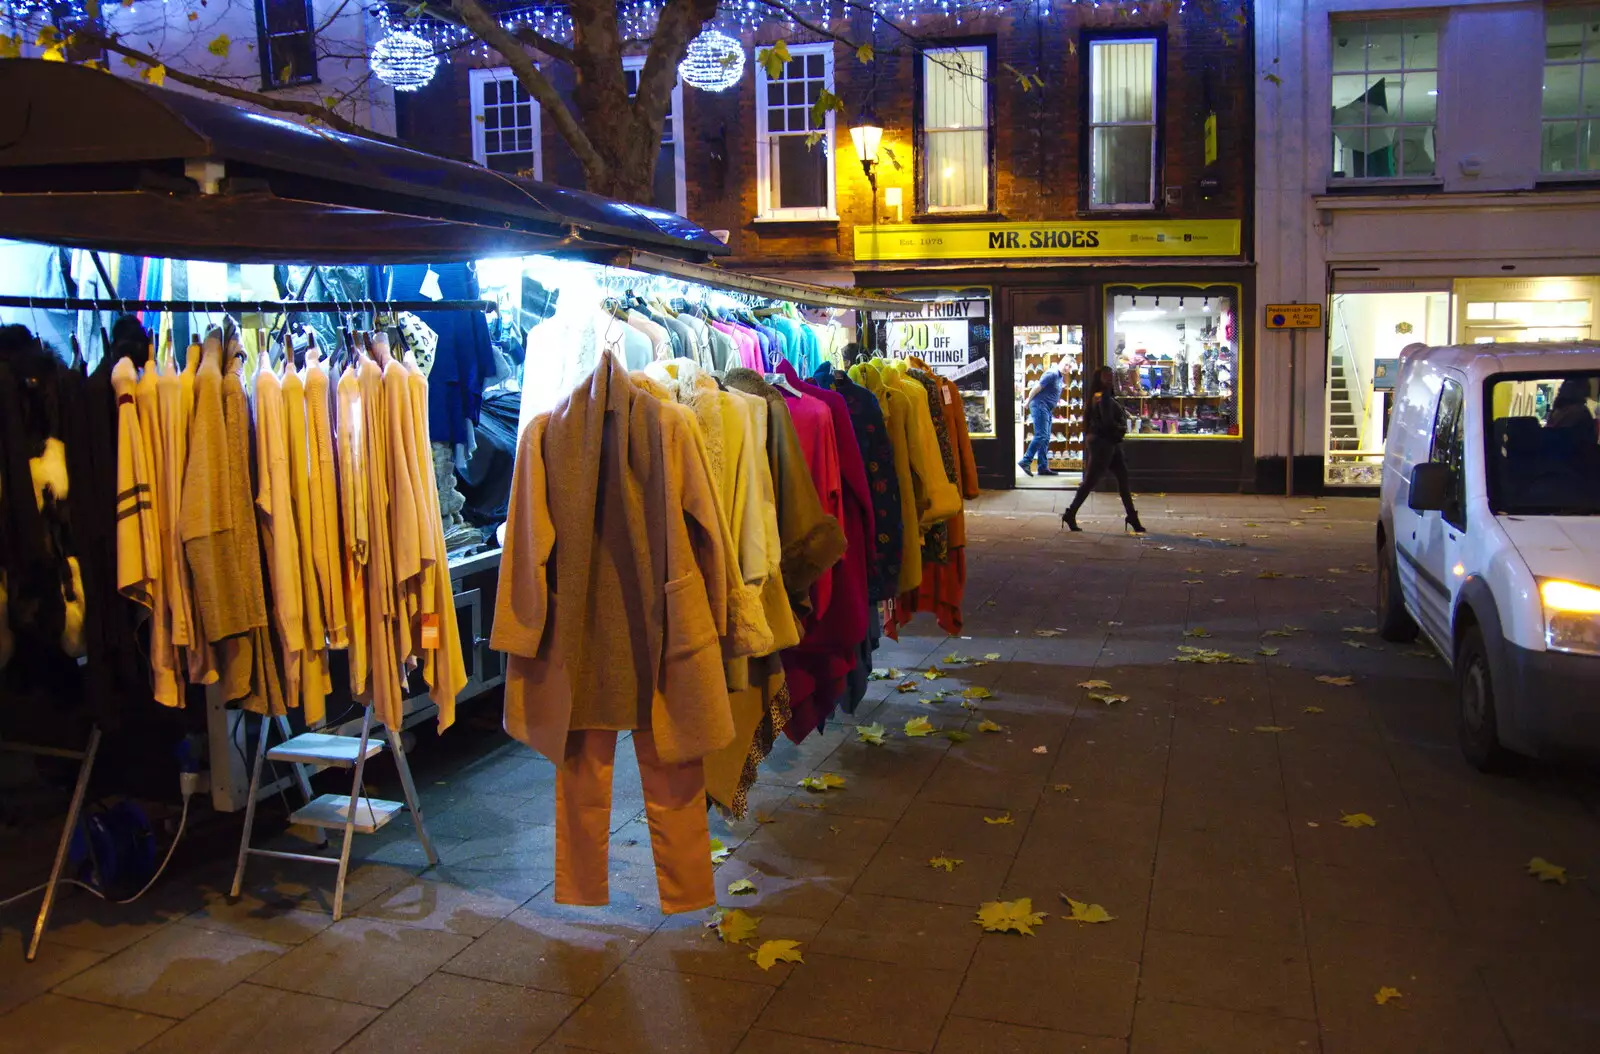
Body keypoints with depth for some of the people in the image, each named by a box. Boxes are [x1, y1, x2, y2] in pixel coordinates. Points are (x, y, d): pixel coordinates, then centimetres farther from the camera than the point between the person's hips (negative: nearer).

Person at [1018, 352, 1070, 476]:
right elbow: (1037, 387, -14)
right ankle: (1025, 461, -15)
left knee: (1045, 439, 8)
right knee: (1041, 436, -16)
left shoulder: (1061, 377, 15)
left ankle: (1043, 467, 8)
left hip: (1048, 409, 10)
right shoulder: (1052, 374, -15)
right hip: (1040, 405, -10)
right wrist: (1028, 401, -6)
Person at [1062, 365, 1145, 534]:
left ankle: (1132, 517, 13)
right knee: (1090, 481, -4)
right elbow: (1108, 423, -21)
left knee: (1123, 479, 9)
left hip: (1112, 443, 10)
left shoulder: (1108, 396, 15)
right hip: (1103, 442, -10)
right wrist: (1121, 428, -5)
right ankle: (1070, 515, 4)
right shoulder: (1103, 397, -16)